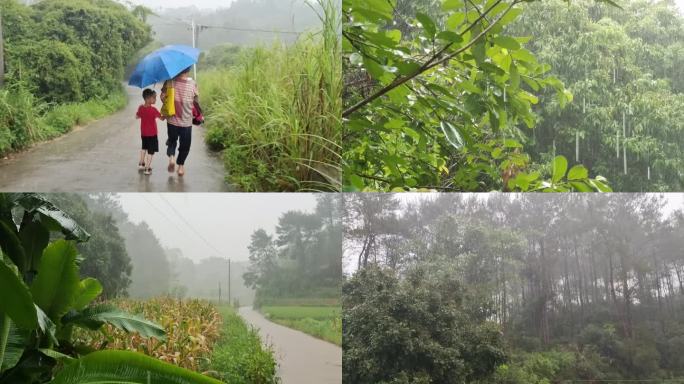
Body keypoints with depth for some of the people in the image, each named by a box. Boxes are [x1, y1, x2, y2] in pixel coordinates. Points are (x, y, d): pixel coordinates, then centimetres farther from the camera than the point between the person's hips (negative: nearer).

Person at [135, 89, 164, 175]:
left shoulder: (141, 108, -4)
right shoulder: (153, 109, -21)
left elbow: (137, 117, 10)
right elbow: (162, 118, -17)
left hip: (143, 133, 6)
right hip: (152, 133, -6)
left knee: (144, 148, 26)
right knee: (151, 151, 2)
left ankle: (141, 164, 34)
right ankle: (147, 168, 1)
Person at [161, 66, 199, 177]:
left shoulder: (170, 81, -8)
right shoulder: (192, 83, -10)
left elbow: (163, 97, -8)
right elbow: (196, 100, -4)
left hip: (172, 119, 1)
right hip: (187, 120, -1)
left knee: (172, 140, 21)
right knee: (185, 144, 15)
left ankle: (171, 157, -5)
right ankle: (181, 166, 17)